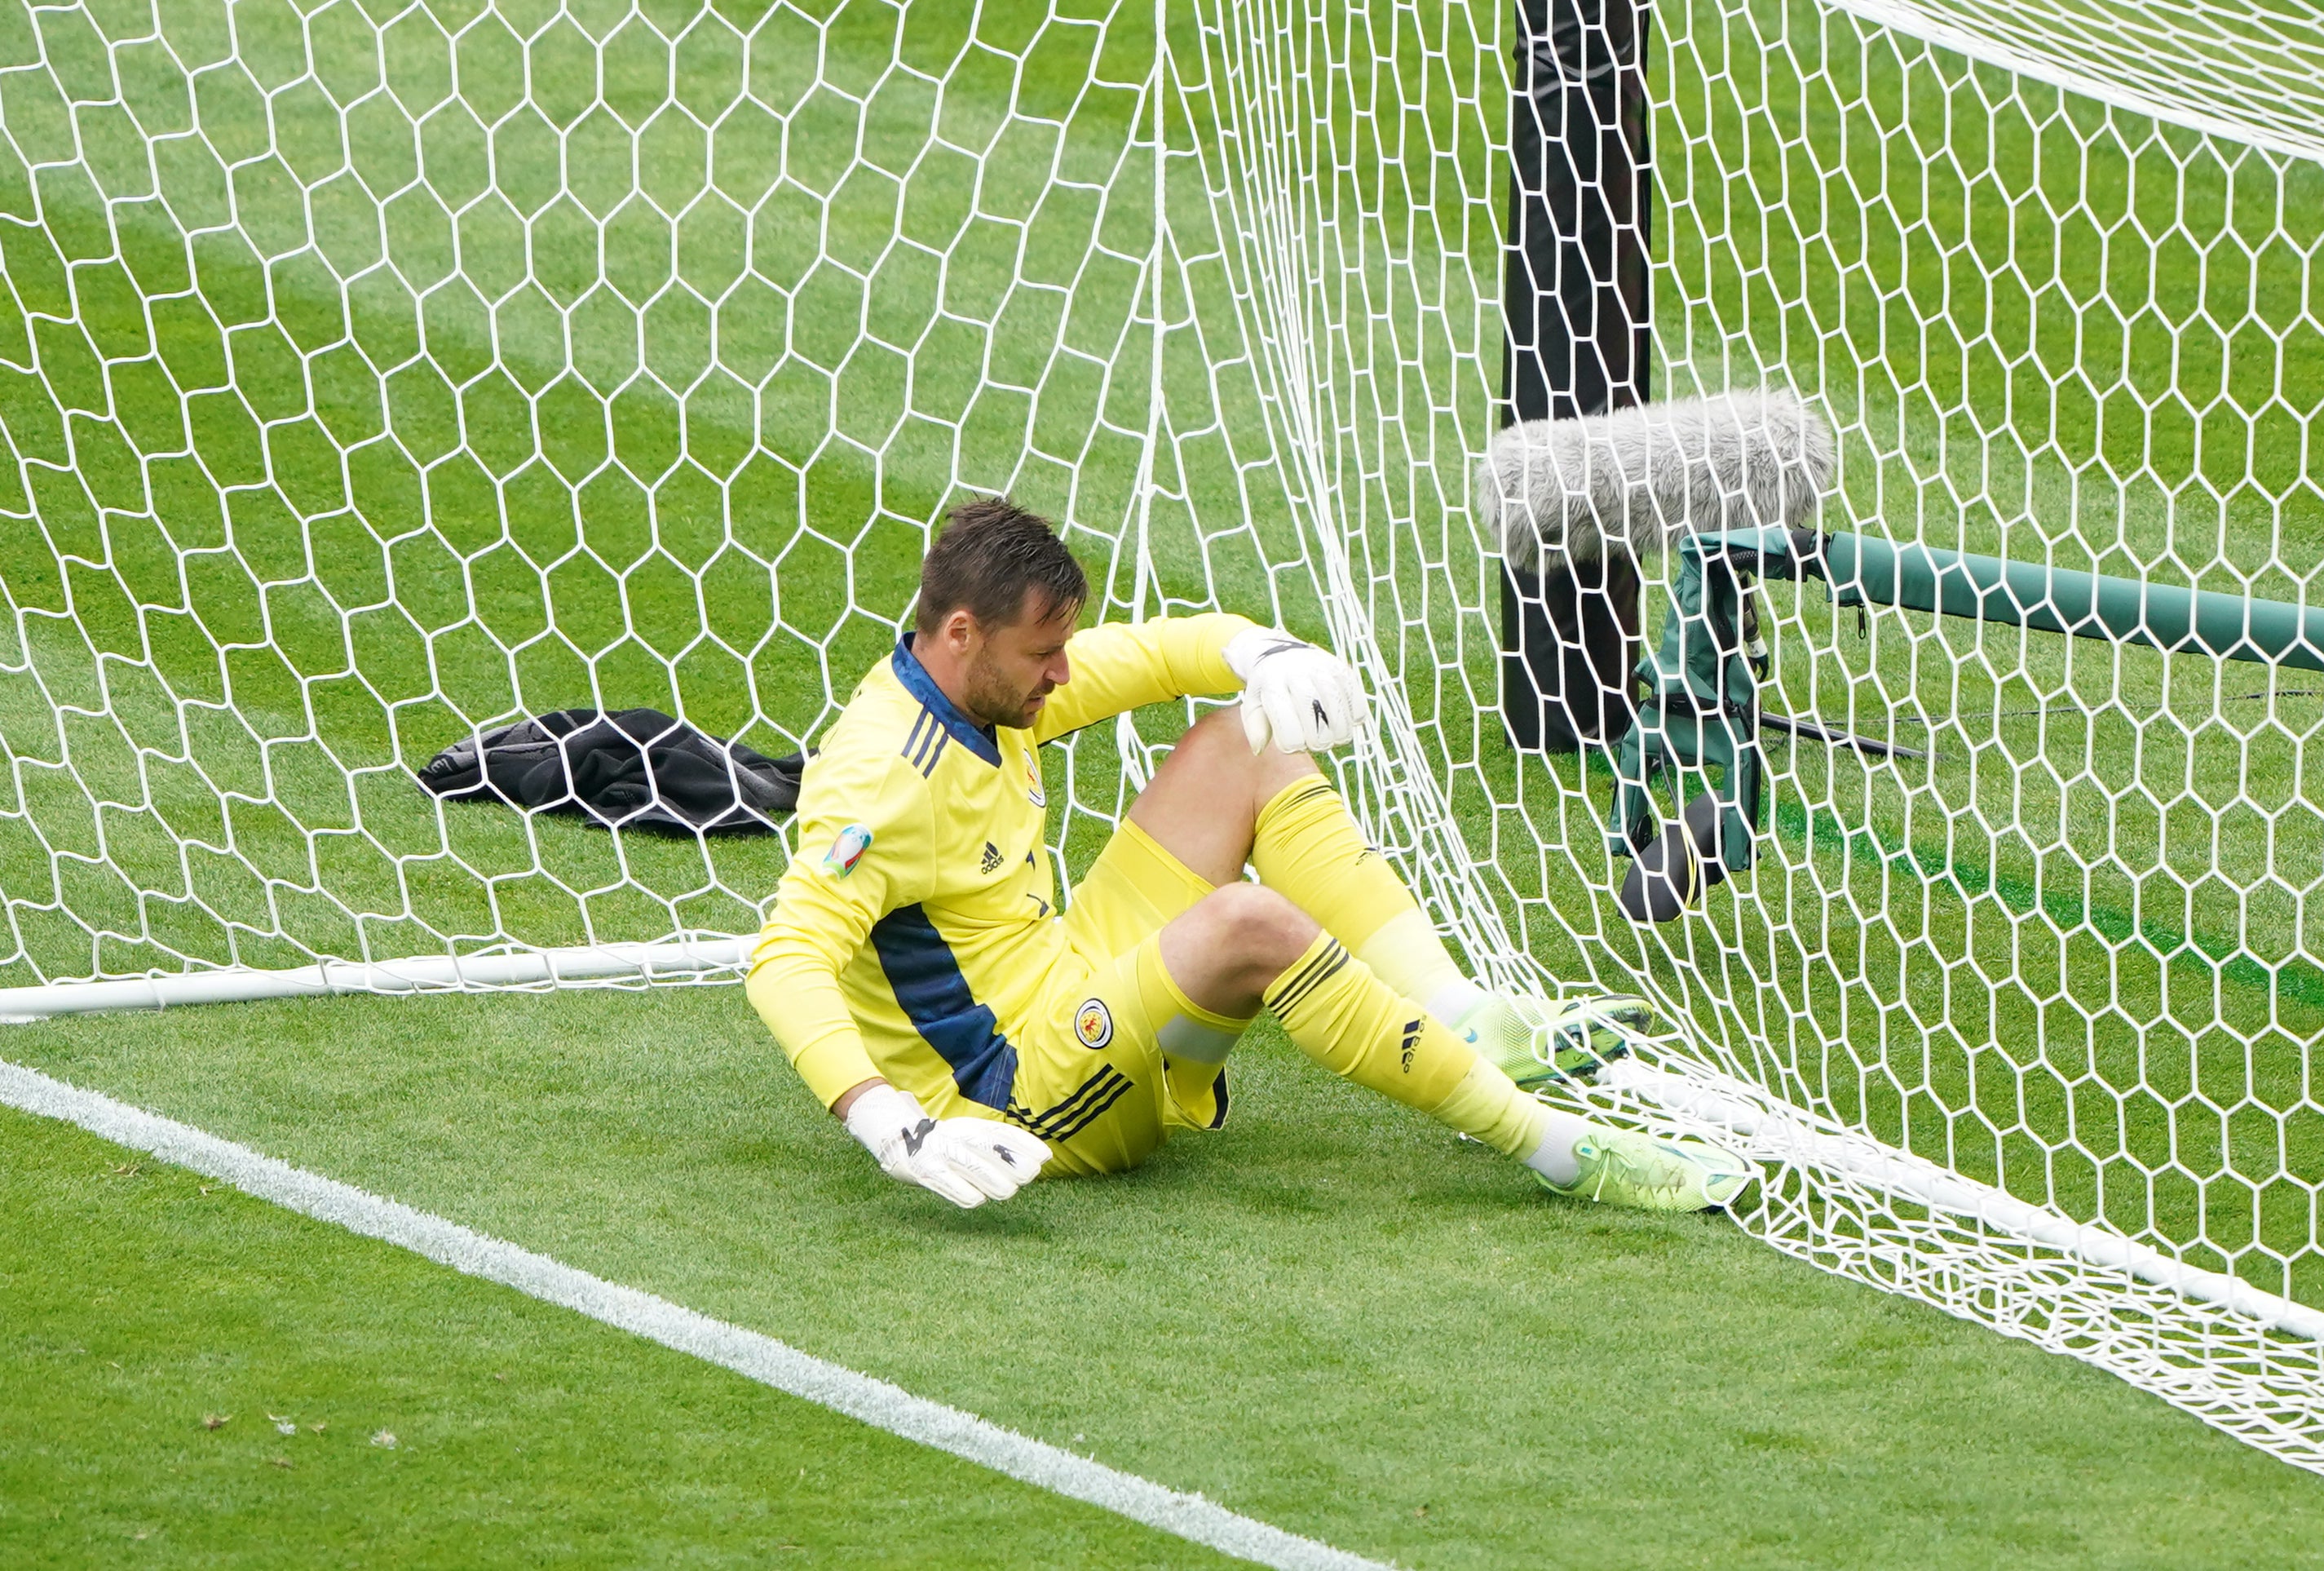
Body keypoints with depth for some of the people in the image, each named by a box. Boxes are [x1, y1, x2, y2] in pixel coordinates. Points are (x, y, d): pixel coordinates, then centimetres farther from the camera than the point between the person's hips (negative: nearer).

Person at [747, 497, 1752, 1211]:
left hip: (1075, 995, 10)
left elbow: (1162, 650, 16)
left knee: (1246, 742, 7)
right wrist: (886, 1124, -49)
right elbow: (785, 959, -36)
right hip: (1021, 1107, -10)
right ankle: (1555, 1148, -28)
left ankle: (1460, 1021, -10)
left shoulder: (986, 681, 4)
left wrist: (1264, 655, -8)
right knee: (1250, 925, -35)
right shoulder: (882, 782, -24)